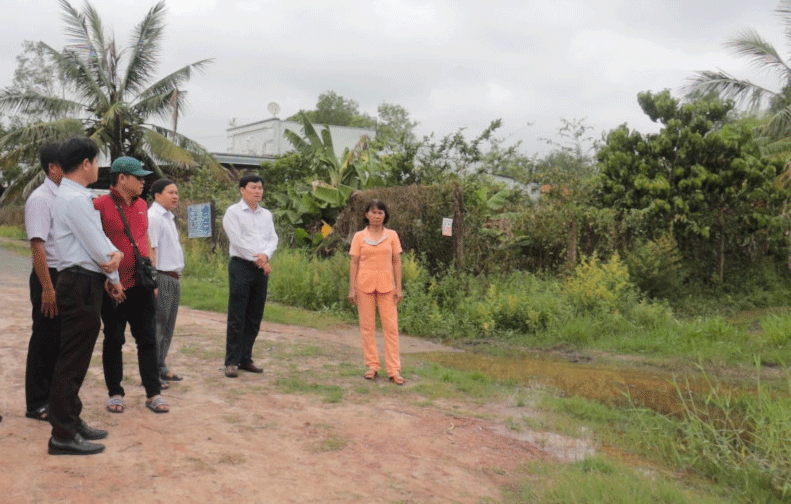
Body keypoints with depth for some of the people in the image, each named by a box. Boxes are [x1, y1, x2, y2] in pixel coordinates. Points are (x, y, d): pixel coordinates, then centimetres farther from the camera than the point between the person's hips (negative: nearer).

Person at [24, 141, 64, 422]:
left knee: (61, 341, 15)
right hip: (50, 276, -7)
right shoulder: (40, 199, -12)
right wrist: (48, 288, -21)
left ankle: (53, 396, 27)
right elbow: (37, 245, -17)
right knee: (45, 341, 2)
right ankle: (37, 404, 13)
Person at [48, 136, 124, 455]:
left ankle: (71, 422, 26)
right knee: (72, 359, -6)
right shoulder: (75, 199, -15)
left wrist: (115, 253, -5)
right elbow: (95, 245, -15)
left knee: (77, 358, 16)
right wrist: (114, 278, 0)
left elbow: (97, 238, 14)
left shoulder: (75, 196, 16)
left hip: (84, 284, 10)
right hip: (81, 284, -10)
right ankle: (63, 436, -1)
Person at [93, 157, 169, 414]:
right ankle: (115, 393, 21)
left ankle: (153, 393, 14)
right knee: (113, 340, 8)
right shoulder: (100, 205, -10)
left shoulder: (141, 205, 10)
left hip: (141, 286, 5)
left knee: (148, 339, 7)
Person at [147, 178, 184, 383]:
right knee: (157, 327, -5)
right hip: (162, 279, -10)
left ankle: (161, 368, 25)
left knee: (168, 327, 15)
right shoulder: (153, 218, -12)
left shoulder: (168, 217, 18)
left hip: (173, 279, 10)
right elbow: (149, 251, -18)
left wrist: (176, 276, 18)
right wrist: (152, 282, -21)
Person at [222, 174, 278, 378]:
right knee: (237, 318, -6)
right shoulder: (233, 212, -1)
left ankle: (245, 359, 17)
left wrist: (265, 255, -13)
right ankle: (232, 362, -1)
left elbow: (273, 239, 8)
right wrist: (259, 260, -12)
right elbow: (237, 240, -11)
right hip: (241, 266, -6)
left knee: (255, 318, 8)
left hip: (261, 269, 6)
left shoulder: (266, 214, 16)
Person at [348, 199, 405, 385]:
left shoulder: (392, 235, 6)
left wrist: (398, 287, 1)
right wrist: (352, 289, -1)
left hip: (386, 285, 0)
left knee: (391, 326, -2)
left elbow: (397, 262, 6)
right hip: (365, 284, 0)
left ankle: (394, 370, 1)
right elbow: (354, 263, 4)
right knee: (367, 326, 4)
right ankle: (372, 366, 16)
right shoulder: (359, 236, 4)